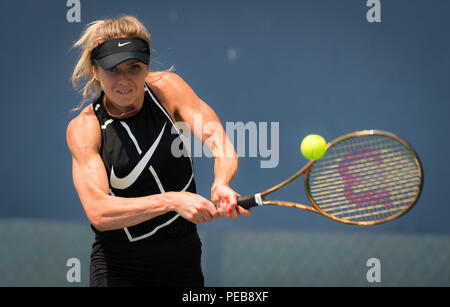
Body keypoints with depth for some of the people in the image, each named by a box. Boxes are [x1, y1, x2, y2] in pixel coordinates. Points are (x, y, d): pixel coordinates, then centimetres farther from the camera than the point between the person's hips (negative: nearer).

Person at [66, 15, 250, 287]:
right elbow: (98, 212, -24)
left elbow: (220, 143, -16)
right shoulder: (83, 128, -12)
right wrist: (173, 201, -36)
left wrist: (221, 183, -39)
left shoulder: (168, 89, -6)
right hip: (119, 270, -3)